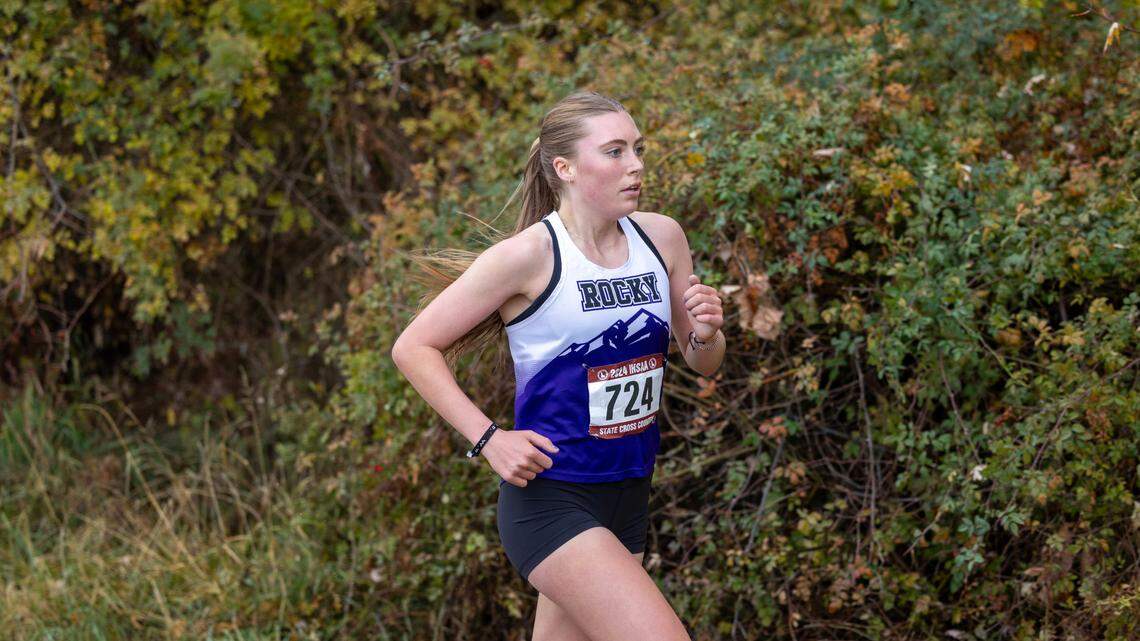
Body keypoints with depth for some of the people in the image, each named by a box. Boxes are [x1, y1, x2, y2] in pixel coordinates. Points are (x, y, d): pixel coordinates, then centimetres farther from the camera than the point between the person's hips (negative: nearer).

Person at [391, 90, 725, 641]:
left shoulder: (662, 238, 3)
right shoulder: (530, 255, -14)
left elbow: (704, 364, 14)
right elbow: (413, 348, -9)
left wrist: (705, 334, -8)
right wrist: (488, 439, -15)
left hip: (628, 499, 7)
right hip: (550, 499, -7)